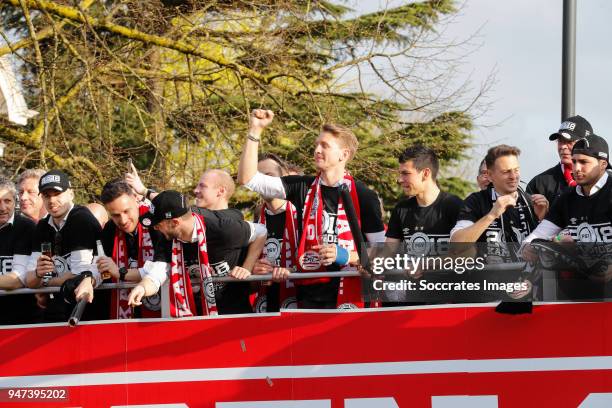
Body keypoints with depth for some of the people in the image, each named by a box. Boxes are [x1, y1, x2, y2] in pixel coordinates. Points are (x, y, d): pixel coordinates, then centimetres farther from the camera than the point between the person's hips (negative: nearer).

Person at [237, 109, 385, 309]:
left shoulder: (364, 196, 0)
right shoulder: (302, 187, 9)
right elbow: (248, 179, 3)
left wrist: (346, 256, -15)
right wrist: (255, 131, -2)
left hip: (348, 296, -3)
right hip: (309, 295, 3)